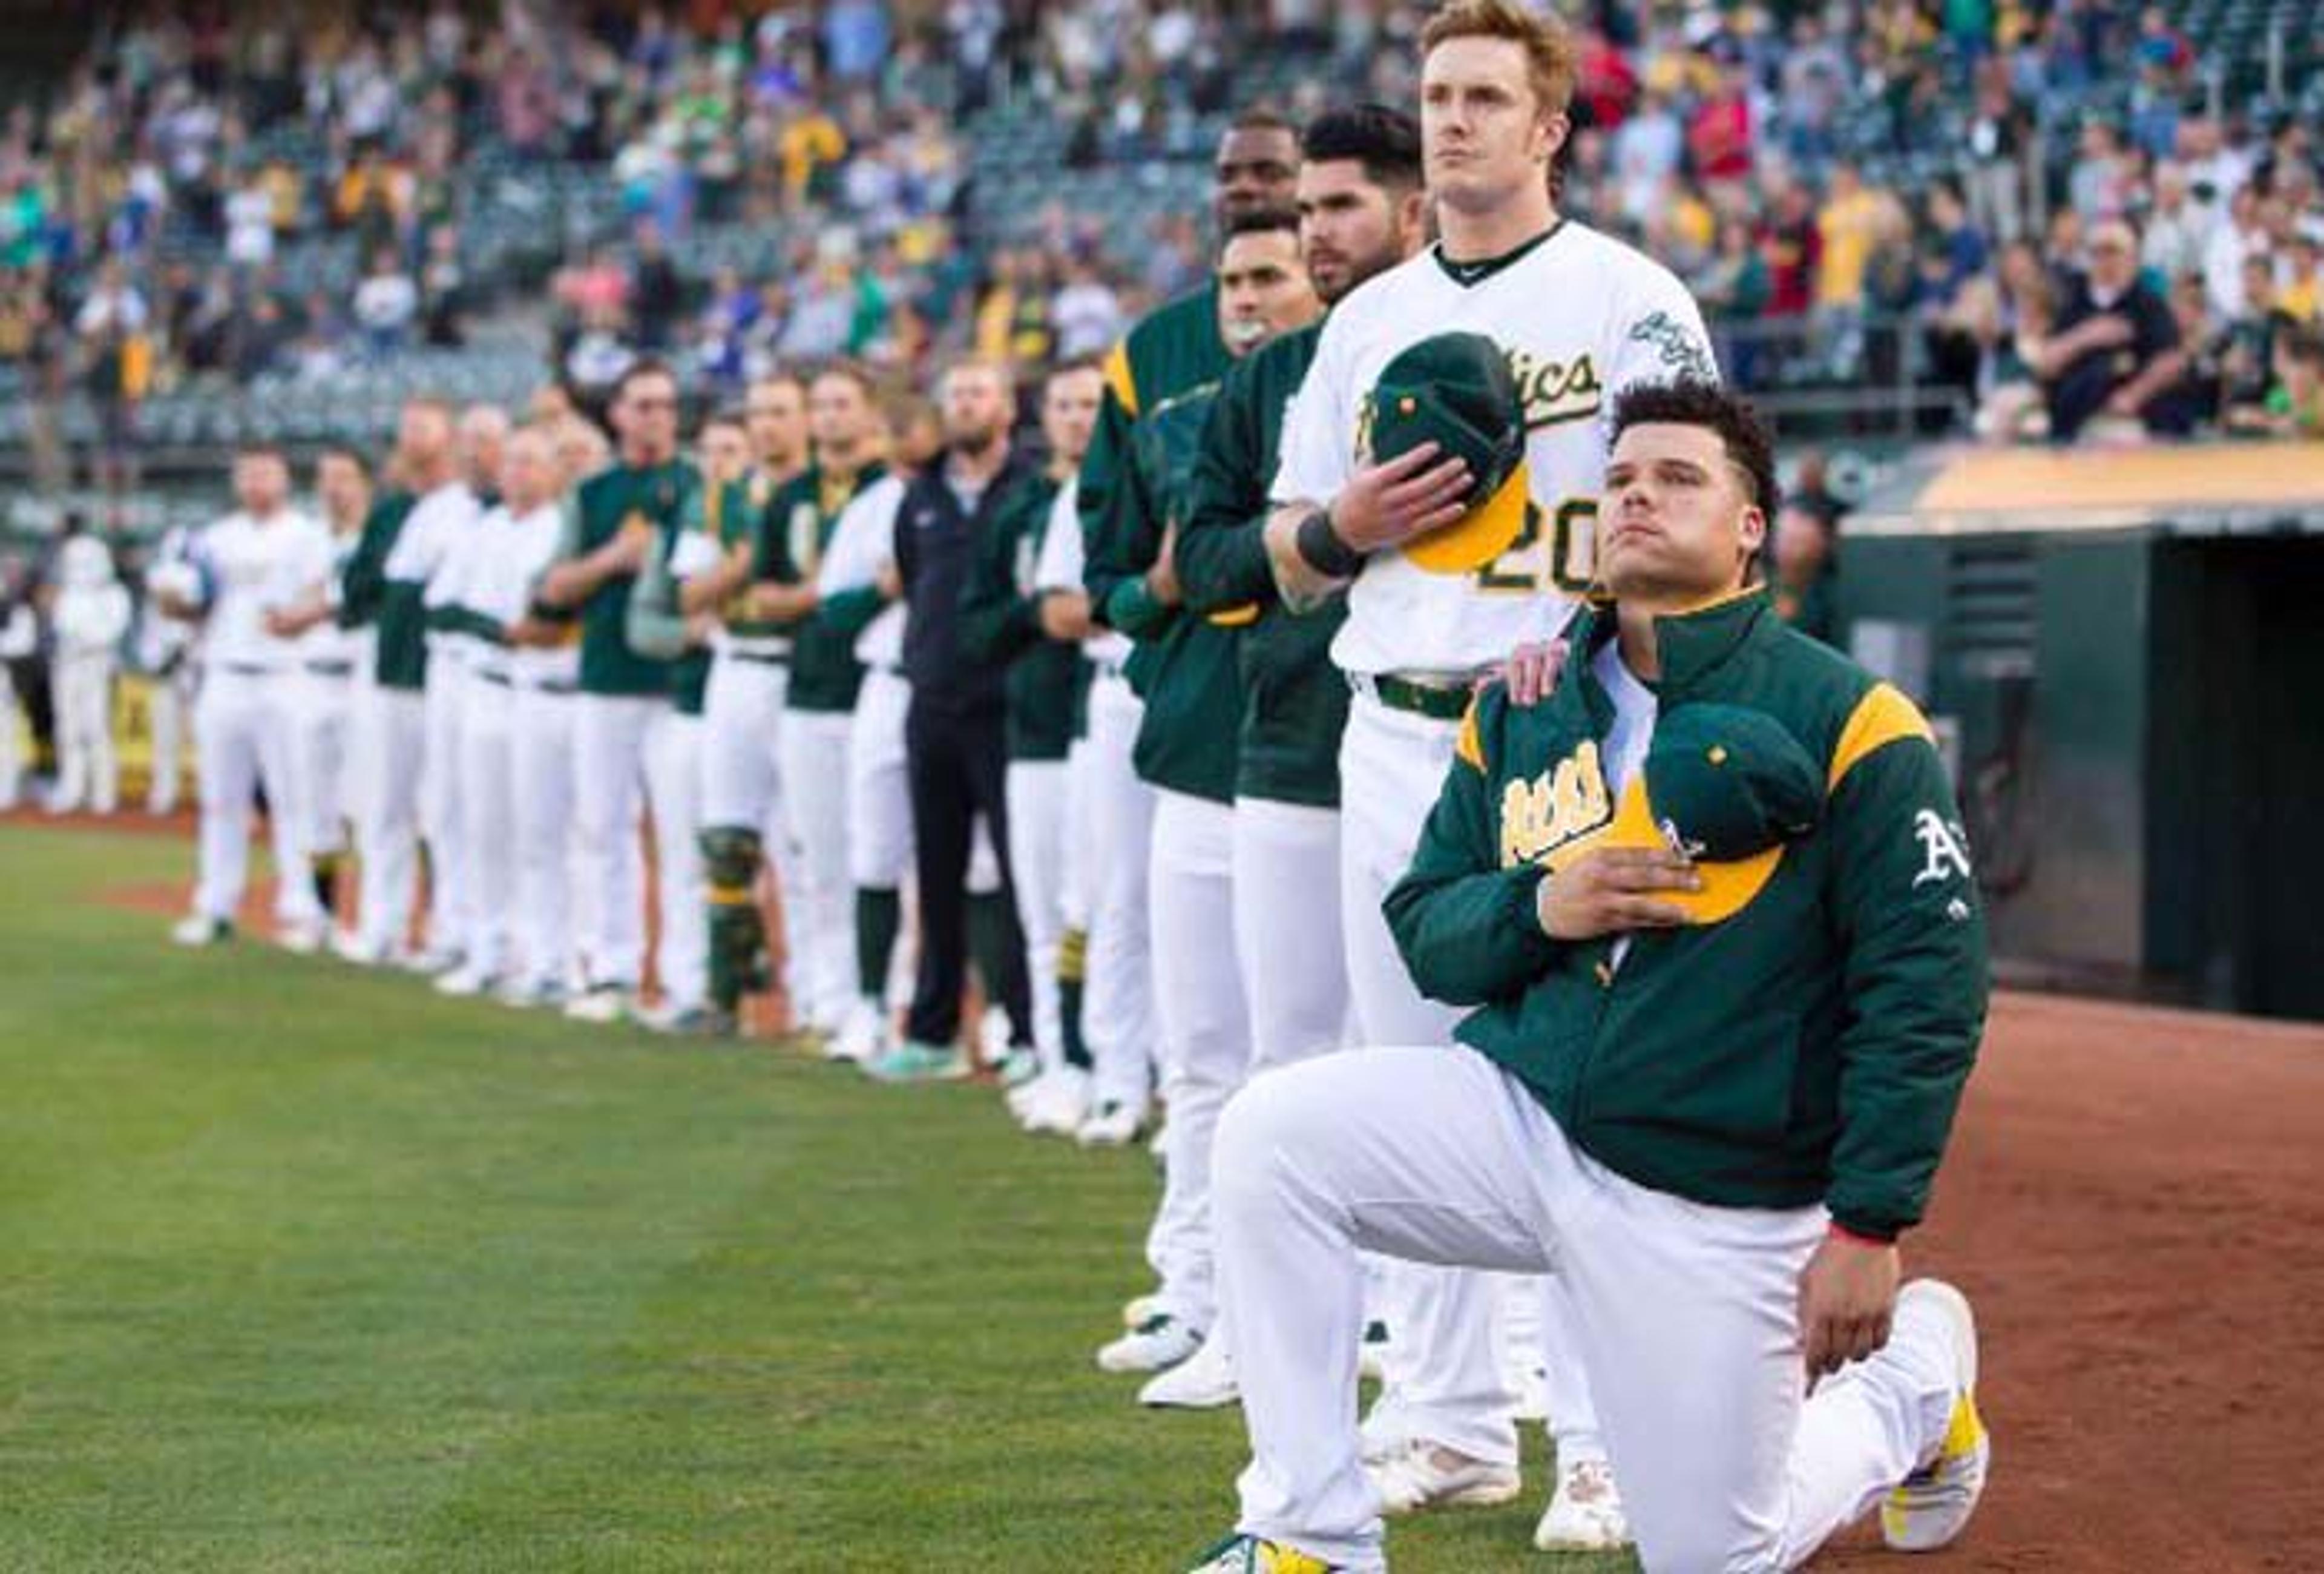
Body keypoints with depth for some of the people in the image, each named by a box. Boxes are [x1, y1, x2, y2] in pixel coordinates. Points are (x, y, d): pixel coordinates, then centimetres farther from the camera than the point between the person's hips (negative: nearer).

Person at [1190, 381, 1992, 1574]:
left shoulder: (1846, 720, -10)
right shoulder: (1517, 711, 7)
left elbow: (1927, 983, -12)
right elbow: (1422, 927, 9)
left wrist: (1871, 1226, -17)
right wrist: (1537, 908, -14)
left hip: (1714, 1197, -4)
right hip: (1519, 1108, 4)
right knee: (1270, 1136, -19)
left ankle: (1917, 1372, 32)